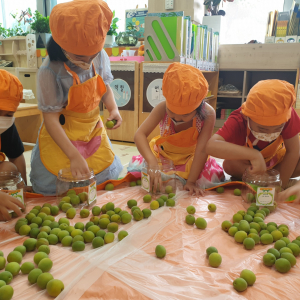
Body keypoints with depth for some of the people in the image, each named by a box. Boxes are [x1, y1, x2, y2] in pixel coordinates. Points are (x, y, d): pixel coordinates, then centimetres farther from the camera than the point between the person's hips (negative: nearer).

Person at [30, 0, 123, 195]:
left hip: (94, 130, 5)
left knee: (108, 175, 13)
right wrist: (74, 156, -26)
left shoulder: (100, 57, -13)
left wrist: (113, 109, -15)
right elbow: (51, 119, -22)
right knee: (55, 186, -1)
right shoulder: (50, 71, -26)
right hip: (61, 135, -4)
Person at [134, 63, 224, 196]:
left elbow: (201, 150, -27)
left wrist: (191, 181, -32)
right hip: (163, 154, 1)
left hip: (190, 157, 0)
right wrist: (152, 162, -50)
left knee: (211, 178, -23)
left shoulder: (208, 114, -28)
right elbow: (140, 135, -34)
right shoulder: (162, 109, -27)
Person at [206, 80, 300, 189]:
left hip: (276, 158, 3)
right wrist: (253, 155, -61)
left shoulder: (287, 115, -32)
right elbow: (211, 146, -54)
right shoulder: (237, 121, -37)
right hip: (245, 162, -2)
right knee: (229, 164, -33)